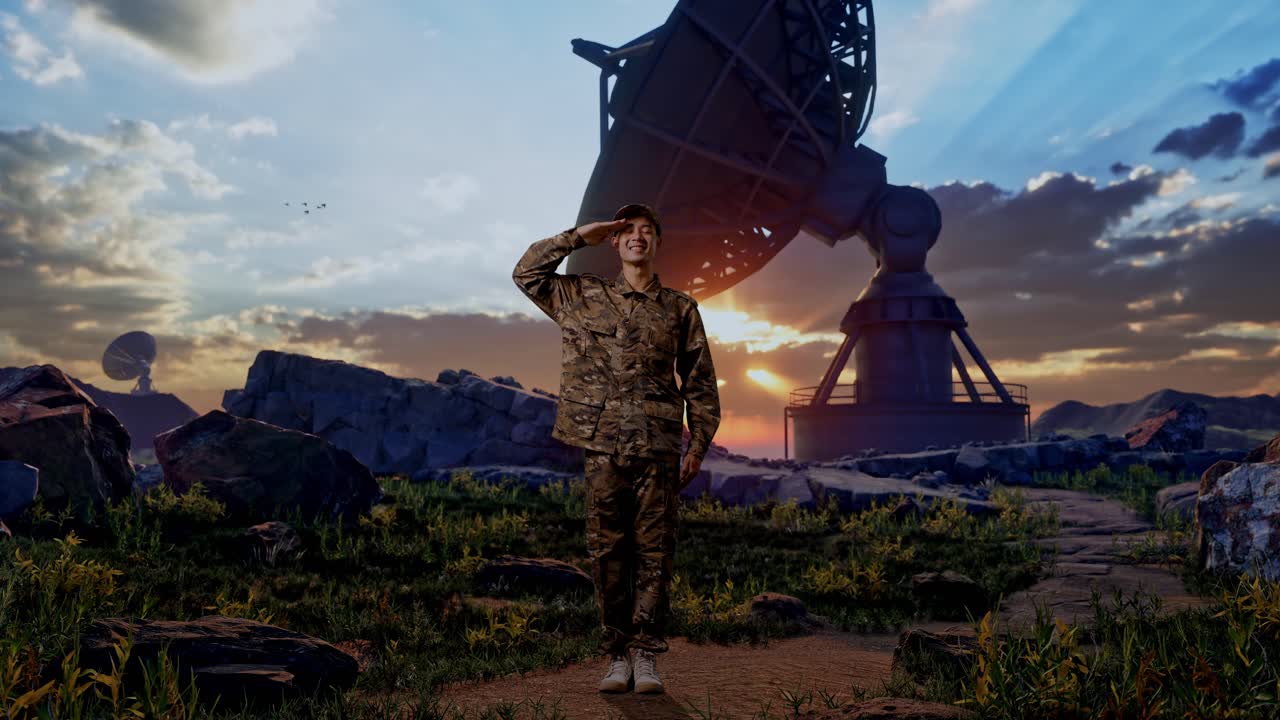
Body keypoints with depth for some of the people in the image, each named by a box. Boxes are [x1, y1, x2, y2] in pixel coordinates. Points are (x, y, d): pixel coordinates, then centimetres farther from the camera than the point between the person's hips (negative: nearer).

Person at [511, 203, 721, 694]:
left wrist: (698, 447, 3)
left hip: (658, 450, 0)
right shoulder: (584, 296, 12)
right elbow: (526, 272, 13)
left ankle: (646, 654, 12)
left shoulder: (680, 308, 10)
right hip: (603, 448, 1)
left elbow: (700, 382, 9)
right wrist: (580, 236, 8)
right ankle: (617, 654, 15)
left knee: (654, 552, 2)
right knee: (607, 552, 4)